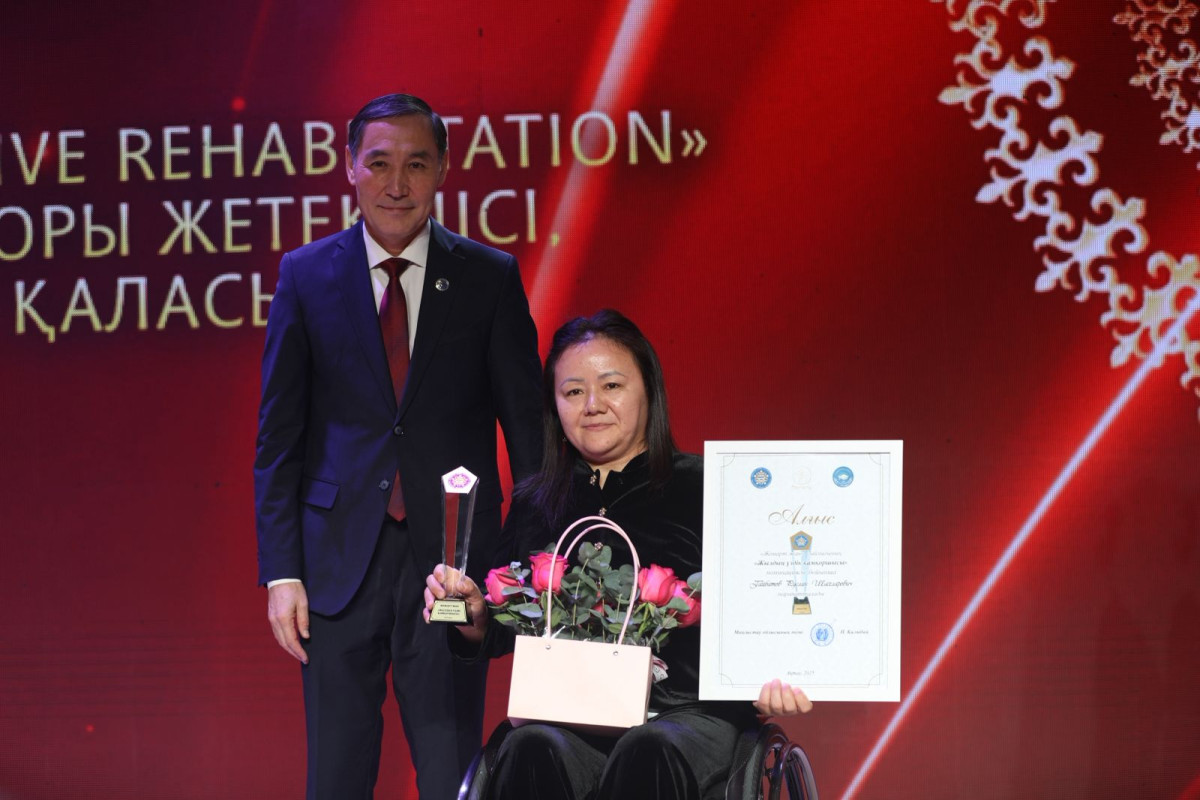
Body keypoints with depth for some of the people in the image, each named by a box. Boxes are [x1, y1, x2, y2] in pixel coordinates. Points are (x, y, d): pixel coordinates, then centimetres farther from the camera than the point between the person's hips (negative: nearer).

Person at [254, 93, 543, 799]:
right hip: (341, 556, 1)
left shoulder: (490, 278, 3)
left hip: (452, 556, -1)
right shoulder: (307, 276, 4)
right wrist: (281, 572, -2)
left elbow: (528, 429, 5)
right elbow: (278, 437, 5)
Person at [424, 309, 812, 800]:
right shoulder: (533, 504, 17)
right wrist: (472, 616, -4)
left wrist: (770, 677, -18)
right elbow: (501, 634, 19)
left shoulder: (702, 489, 7)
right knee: (532, 752, -34)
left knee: (647, 753, -37)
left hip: (686, 714, -2)